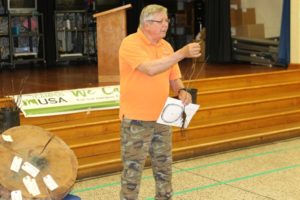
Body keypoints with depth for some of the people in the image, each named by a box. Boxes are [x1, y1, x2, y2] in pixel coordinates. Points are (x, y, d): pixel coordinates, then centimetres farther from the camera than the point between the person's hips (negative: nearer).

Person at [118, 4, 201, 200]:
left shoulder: (166, 46, 9)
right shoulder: (130, 43, -14)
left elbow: (173, 78, 15)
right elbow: (150, 68, -29)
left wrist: (181, 91, -7)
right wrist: (182, 53, -31)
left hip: (162, 117, 7)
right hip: (136, 119, -6)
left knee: (164, 165, 14)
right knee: (133, 169, 0)